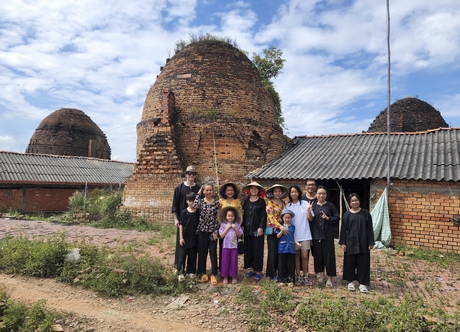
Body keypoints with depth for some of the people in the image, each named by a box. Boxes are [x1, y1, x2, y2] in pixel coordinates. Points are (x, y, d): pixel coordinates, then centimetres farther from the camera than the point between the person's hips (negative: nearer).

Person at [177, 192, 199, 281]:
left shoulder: (198, 212, -1)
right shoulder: (184, 212, -7)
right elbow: (181, 225, -5)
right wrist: (181, 237, -8)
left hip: (194, 237, 2)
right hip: (185, 237, -2)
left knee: (192, 256, 12)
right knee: (182, 255, 3)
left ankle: (191, 271, 25)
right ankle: (181, 273, 12)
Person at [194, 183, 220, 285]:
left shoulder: (216, 203, -1)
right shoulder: (201, 201, 0)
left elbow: (218, 218, -2)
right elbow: (195, 206, -24)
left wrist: (216, 231, -7)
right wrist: (198, 193, -14)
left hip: (213, 231, -1)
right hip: (202, 230, 1)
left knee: (213, 252, 2)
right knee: (202, 252, 9)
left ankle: (214, 274, 13)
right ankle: (203, 273, 24)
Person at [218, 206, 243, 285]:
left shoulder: (237, 225, 1)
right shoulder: (223, 225, -3)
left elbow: (239, 235, -2)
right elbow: (221, 236, -9)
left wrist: (235, 228, -14)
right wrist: (227, 227, -13)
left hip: (234, 246, 1)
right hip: (226, 246, 0)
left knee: (234, 261, 6)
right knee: (225, 261, 6)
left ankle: (234, 277, 20)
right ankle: (225, 277, 19)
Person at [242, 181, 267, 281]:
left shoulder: (261, 201, -2)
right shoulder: (246, 201, 10)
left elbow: (263, 216, -6)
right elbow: (243, 214, 11)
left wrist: (261, 227, -13)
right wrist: (242, 226, 5)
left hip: (257, 229, -4)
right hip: (247, 229, 5)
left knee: (257, 250, 1)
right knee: (248, 249, 9)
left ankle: (258, 271, 11)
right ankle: (252, 269, 22)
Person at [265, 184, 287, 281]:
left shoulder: (283, 203, 12)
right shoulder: (270, 203, -5)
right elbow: (271, 216, -16)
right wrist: (280, 226, -26)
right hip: (272, 230, -5)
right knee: (273, 252, 0)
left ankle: (278, 272, 20)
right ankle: (271, 274, 12)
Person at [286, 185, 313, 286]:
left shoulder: (305, 203, -1)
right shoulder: (288, 206, 4)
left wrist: (309, 210, -22)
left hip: (304, 234, -2)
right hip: (293, 234, 2)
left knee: (305, 256, -1)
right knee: (296, 256, 9)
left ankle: (305, 276, 15)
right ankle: (298, 276, 20)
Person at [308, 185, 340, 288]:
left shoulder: (330, 205, 1)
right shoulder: (313, 206, 6)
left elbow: (337, 218, 2)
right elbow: (310, 220, 3)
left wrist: (327, 218, -13)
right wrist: (309, 213, -15)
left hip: (327, 235, -2)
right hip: (316, 234, 2)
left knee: (328, 255, 0)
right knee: (318, 255, 7)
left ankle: (329, 278, 8)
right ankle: (321, 274, 22)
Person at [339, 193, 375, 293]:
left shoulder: (365, 213, 0)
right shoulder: (347, 214, 1)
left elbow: (370, 229, 0)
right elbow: (343, 229, 2)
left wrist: (371, 242, -3)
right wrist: (343, 242, -2)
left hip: (363, 242, 0)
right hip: (350, 242, 1)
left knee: (363, 263, 6)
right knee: (350, 262, 8)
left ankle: (362, 283, 17)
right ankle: (350, 281, 23)